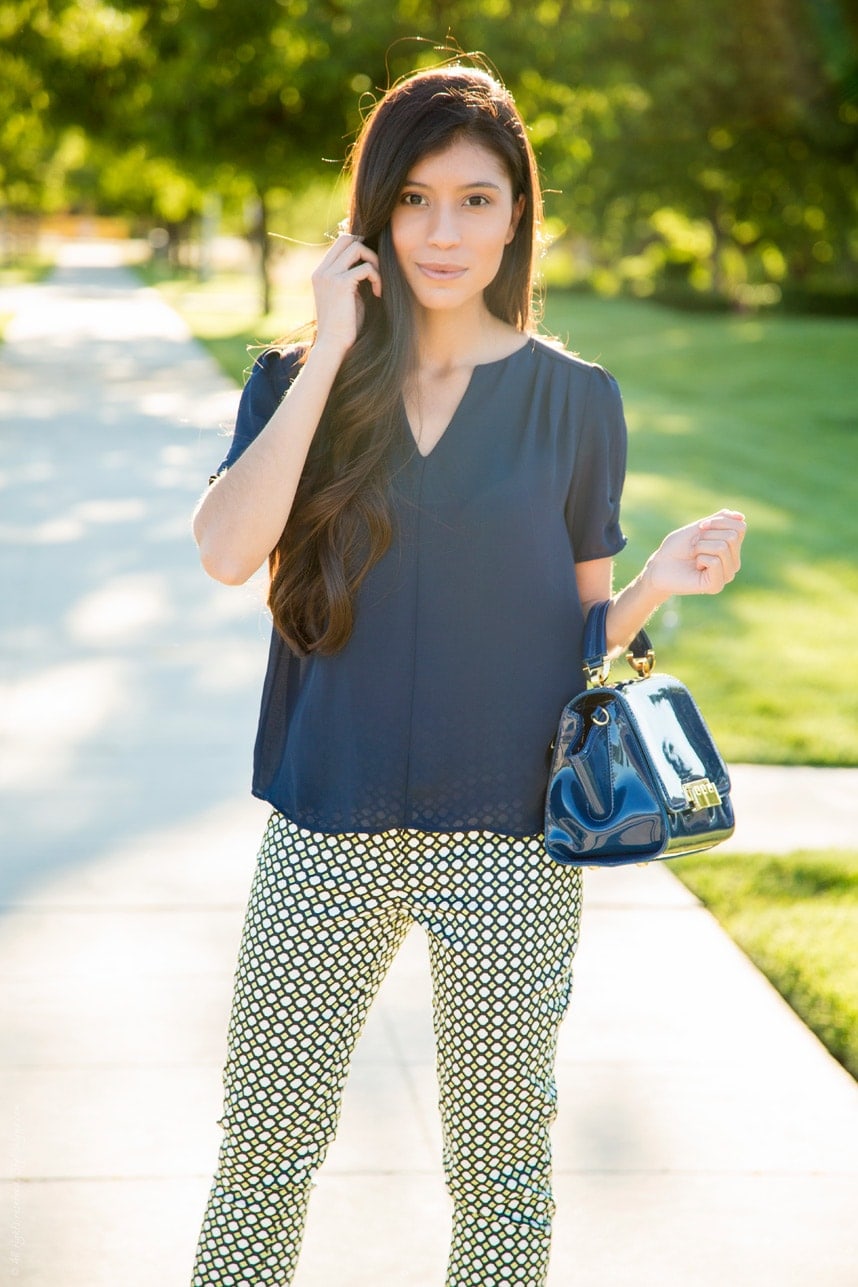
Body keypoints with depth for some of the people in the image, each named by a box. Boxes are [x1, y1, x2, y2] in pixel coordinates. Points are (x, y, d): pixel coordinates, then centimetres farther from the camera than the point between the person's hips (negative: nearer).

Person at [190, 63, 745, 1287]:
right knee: (264, 1148, 10)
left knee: (500, 1171, 11)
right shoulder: (298, 381, 2)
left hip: (509, 842, 0)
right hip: (330, 833, 1)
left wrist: (658, 583, -15)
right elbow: (226, 551, -17)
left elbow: (579, 631, 6)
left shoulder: (574, 400, 0)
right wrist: (331, 354, -15)